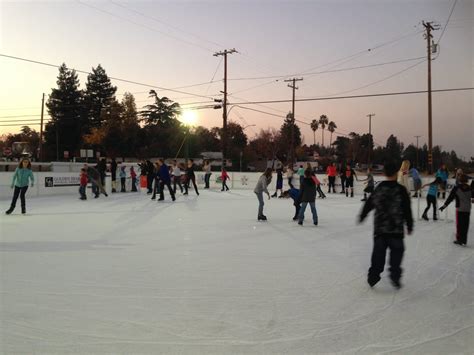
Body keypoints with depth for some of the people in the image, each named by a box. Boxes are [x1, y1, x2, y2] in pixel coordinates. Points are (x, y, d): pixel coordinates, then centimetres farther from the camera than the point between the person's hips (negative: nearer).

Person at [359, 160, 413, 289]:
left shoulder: (378, 189, 1)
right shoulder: (401, 190, -9)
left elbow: (368, 204, 11)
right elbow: (407, 210, -6)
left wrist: (361, 217, 26)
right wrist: (409, 226, 4)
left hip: (379, 229, 3)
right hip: (396, 229, -3)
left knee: (378, 253, 12)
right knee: (396, 252, 9)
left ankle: (373, 276, 16)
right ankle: (395, 276, 2)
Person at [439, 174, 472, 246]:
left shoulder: (456, 188, -6)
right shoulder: (470, 188, 3)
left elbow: (450, 197, -7)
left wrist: (445, 205, -5)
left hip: (459, 209, -3)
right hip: (467, 209, 3)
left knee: (459, 225, 3)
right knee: (465, 225, 8)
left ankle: (459, 240, 3)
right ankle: (464, 240, 11)